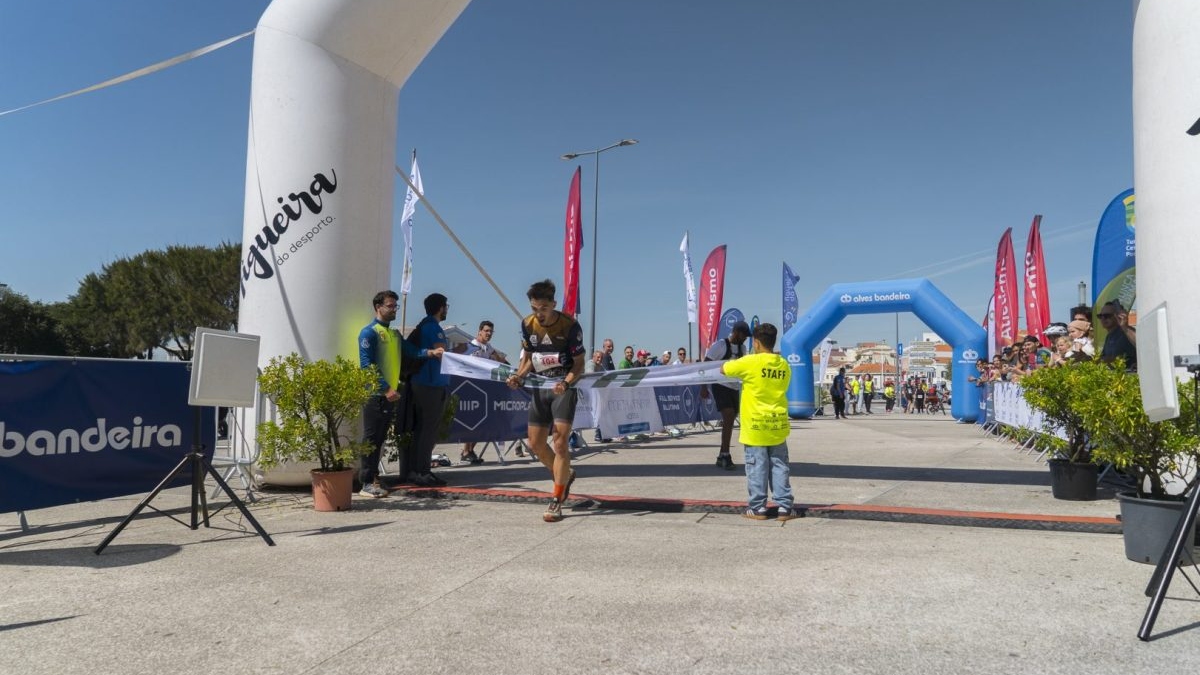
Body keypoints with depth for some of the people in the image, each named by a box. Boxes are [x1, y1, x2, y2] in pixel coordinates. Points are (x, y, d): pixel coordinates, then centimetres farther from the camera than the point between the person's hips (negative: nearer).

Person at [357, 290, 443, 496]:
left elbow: (411, 350, 10)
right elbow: (367, 365, -14)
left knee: (380, 439, 12)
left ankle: (374, 478, 20)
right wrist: (386, 389, -19)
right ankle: (367, 483, 0)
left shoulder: (395, 334, 18)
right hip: (375, 394, -8)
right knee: (371, 438, -4)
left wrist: (430, 353, -7)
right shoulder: (369, 332, -8)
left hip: (390, 394, 8)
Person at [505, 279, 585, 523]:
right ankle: (565, 475, 32)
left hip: (564, 388, -5)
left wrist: (566, 382, -28)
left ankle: (556, 501, -8)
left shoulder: (570, 326, -16)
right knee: (535, 443, 7)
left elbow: (579, 364, -10)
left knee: (560, 441, -14)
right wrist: (519, 376, -9)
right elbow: (528, 357, 10)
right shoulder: (527, 324, -3)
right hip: (540, 387, 5)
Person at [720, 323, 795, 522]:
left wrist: (737, 364, 17)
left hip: (755, 425, -4)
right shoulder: (784, 365, 2)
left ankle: (758, 508, 8)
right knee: (779, 466, 9)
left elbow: (723, 369, -2)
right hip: (778, 425, 4)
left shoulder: (750, 362, -13)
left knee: (757, 468, 3)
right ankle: (785, 507, 10)